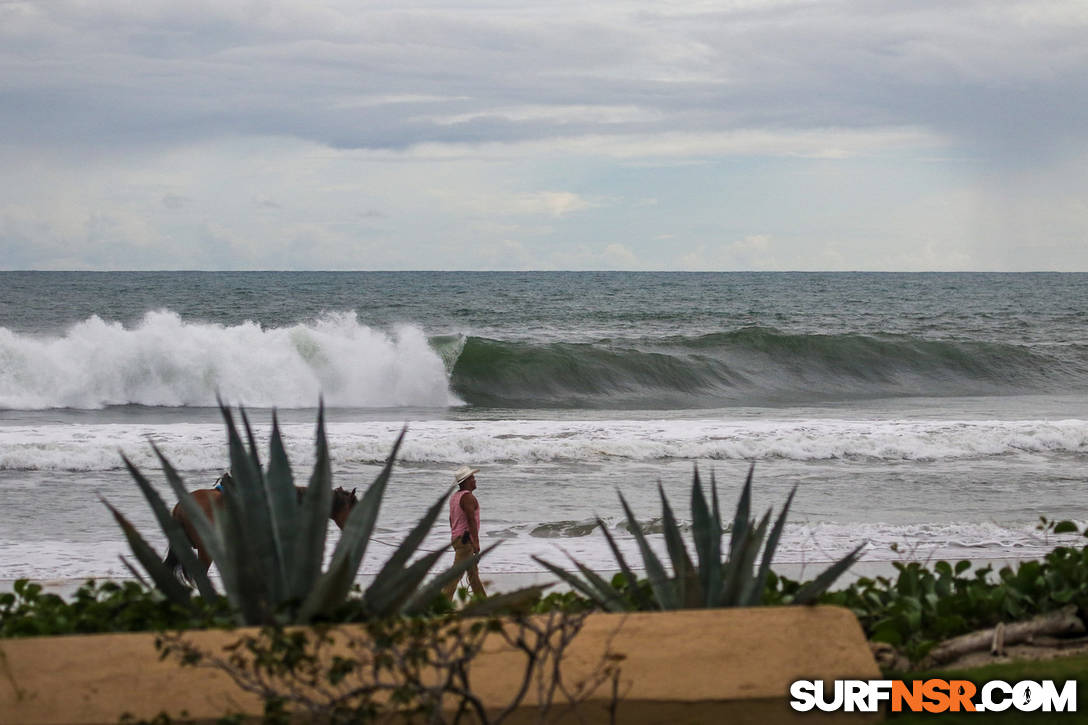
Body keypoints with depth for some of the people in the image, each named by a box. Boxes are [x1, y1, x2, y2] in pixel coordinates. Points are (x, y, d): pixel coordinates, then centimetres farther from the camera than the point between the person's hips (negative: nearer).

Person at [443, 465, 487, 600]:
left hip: (456, 537, 10)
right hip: (466, 538, -10)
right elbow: (471, 520, -20)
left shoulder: (454, 496, 13)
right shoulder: (467, 497, -16)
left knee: (473, 571, 16)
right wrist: (476, 542, -19)